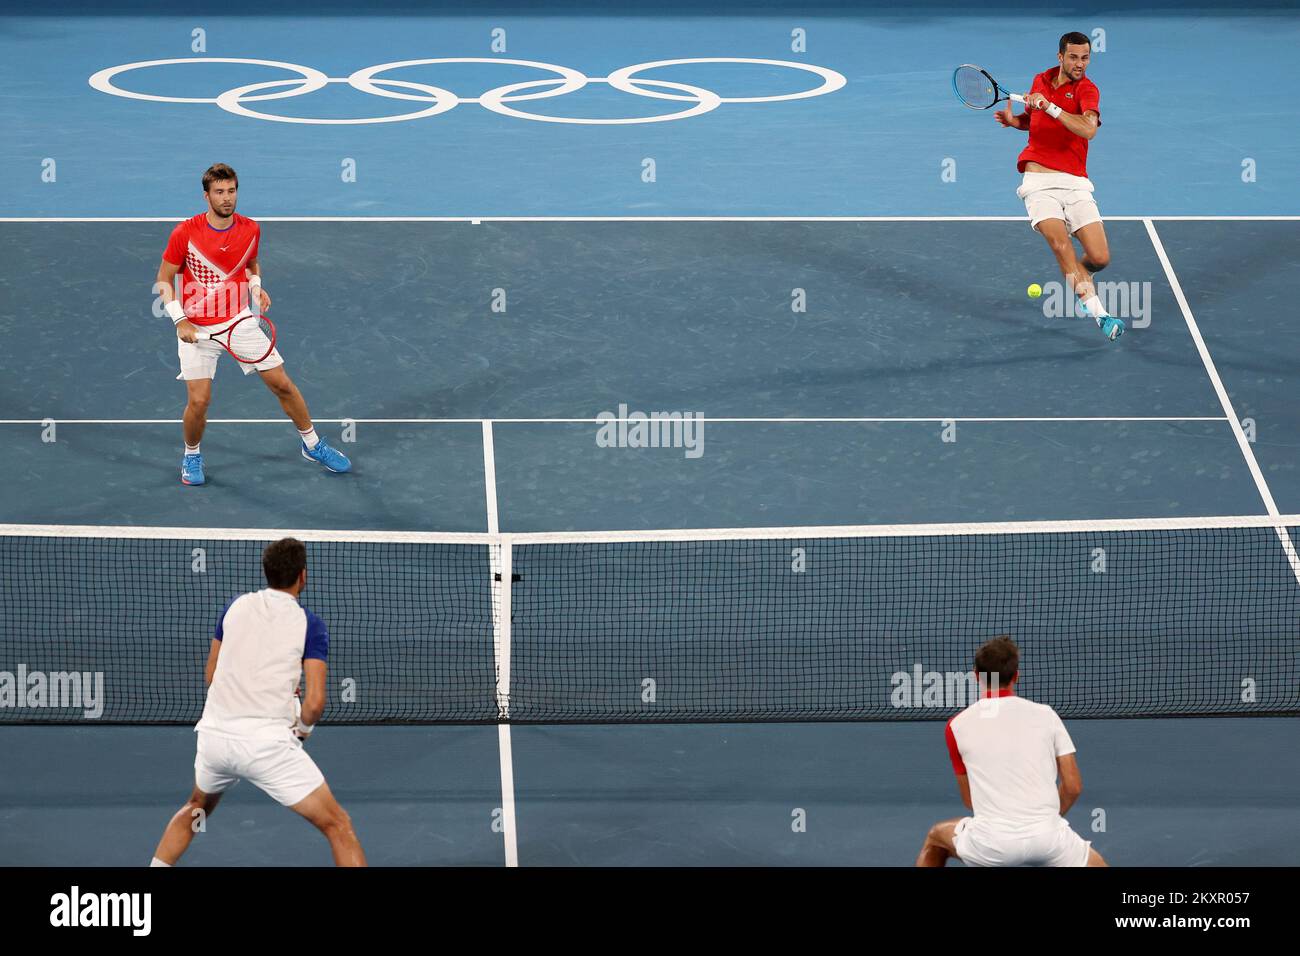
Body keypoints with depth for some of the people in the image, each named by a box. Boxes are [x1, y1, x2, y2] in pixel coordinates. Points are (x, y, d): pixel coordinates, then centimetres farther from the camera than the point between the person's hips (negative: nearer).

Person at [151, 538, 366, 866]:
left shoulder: (236, 607, 9)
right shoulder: (309, 624, -4)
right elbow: (314, 702, -11)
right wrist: (302, 728, 9)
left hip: (214, 737, 5)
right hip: (268, 744, -5)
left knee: (195, 809, 34)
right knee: (338, 826, 2)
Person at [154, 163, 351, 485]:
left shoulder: (250, 230, -4)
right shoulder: (185, 233, -15)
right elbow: (164, 280, -6)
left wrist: (257, 287, -4)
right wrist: (180, 320, -16)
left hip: (240, 321, 3)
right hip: (197, 329, -3)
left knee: (282, 383, 3)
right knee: (199, 400, -11)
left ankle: (313, 445, 23)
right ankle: (192, 456, 19)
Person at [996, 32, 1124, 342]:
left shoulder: (1087, 89, -4)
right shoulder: (1041, 81, 11)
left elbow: (1089, 130, -24)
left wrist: (1050, 107, -27)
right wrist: (1014, 120, 8)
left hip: (1075, 183, -1)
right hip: (1039, 181, 1)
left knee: (1100, 258, -8)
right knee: (1061, 244, -24)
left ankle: (1076, 277, 30)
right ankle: (1099, 313, -26)